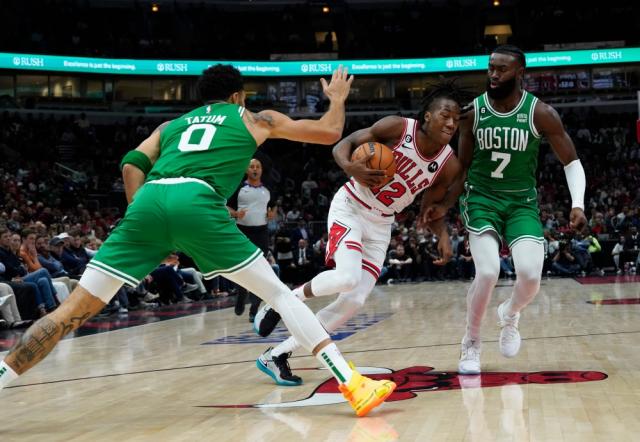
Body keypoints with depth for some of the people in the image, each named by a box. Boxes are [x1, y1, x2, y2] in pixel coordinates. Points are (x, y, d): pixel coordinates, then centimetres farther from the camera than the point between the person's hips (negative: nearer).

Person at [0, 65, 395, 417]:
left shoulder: (172, 125, 36)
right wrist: (337, 98, 51)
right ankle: (352, 383, 1)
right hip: (197, 203, -2)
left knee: (76, 310, 5)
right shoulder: (254, 119, 29)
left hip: (149, 201, 3)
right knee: (279, 293, 8)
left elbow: (133, 164, 19)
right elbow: (330, 132, 32)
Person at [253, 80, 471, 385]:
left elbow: (431, 206, 7)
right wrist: (350, 168, -34)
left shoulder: (449, 165, -7)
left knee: (353, 302, -4)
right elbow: (343, 145, -12)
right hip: (349, 208, -5)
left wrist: (442, 235, -13)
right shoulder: (397, 128, -19)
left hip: (381, 225, 6)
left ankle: (276, 356, 6)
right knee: (348, 277, -31)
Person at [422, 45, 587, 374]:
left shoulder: (541, 114, -11)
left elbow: (571, 162, -4)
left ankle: (509, 316, 20)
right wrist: (445, 205, -7)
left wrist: (577, 204, -18)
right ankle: (471, 343, 4)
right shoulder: (472, 112, -7)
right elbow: (464, 168, 5)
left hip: (522, 202, 0)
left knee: (530, 275, -17)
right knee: (488, 272, -21)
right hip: (481, 198, 0)